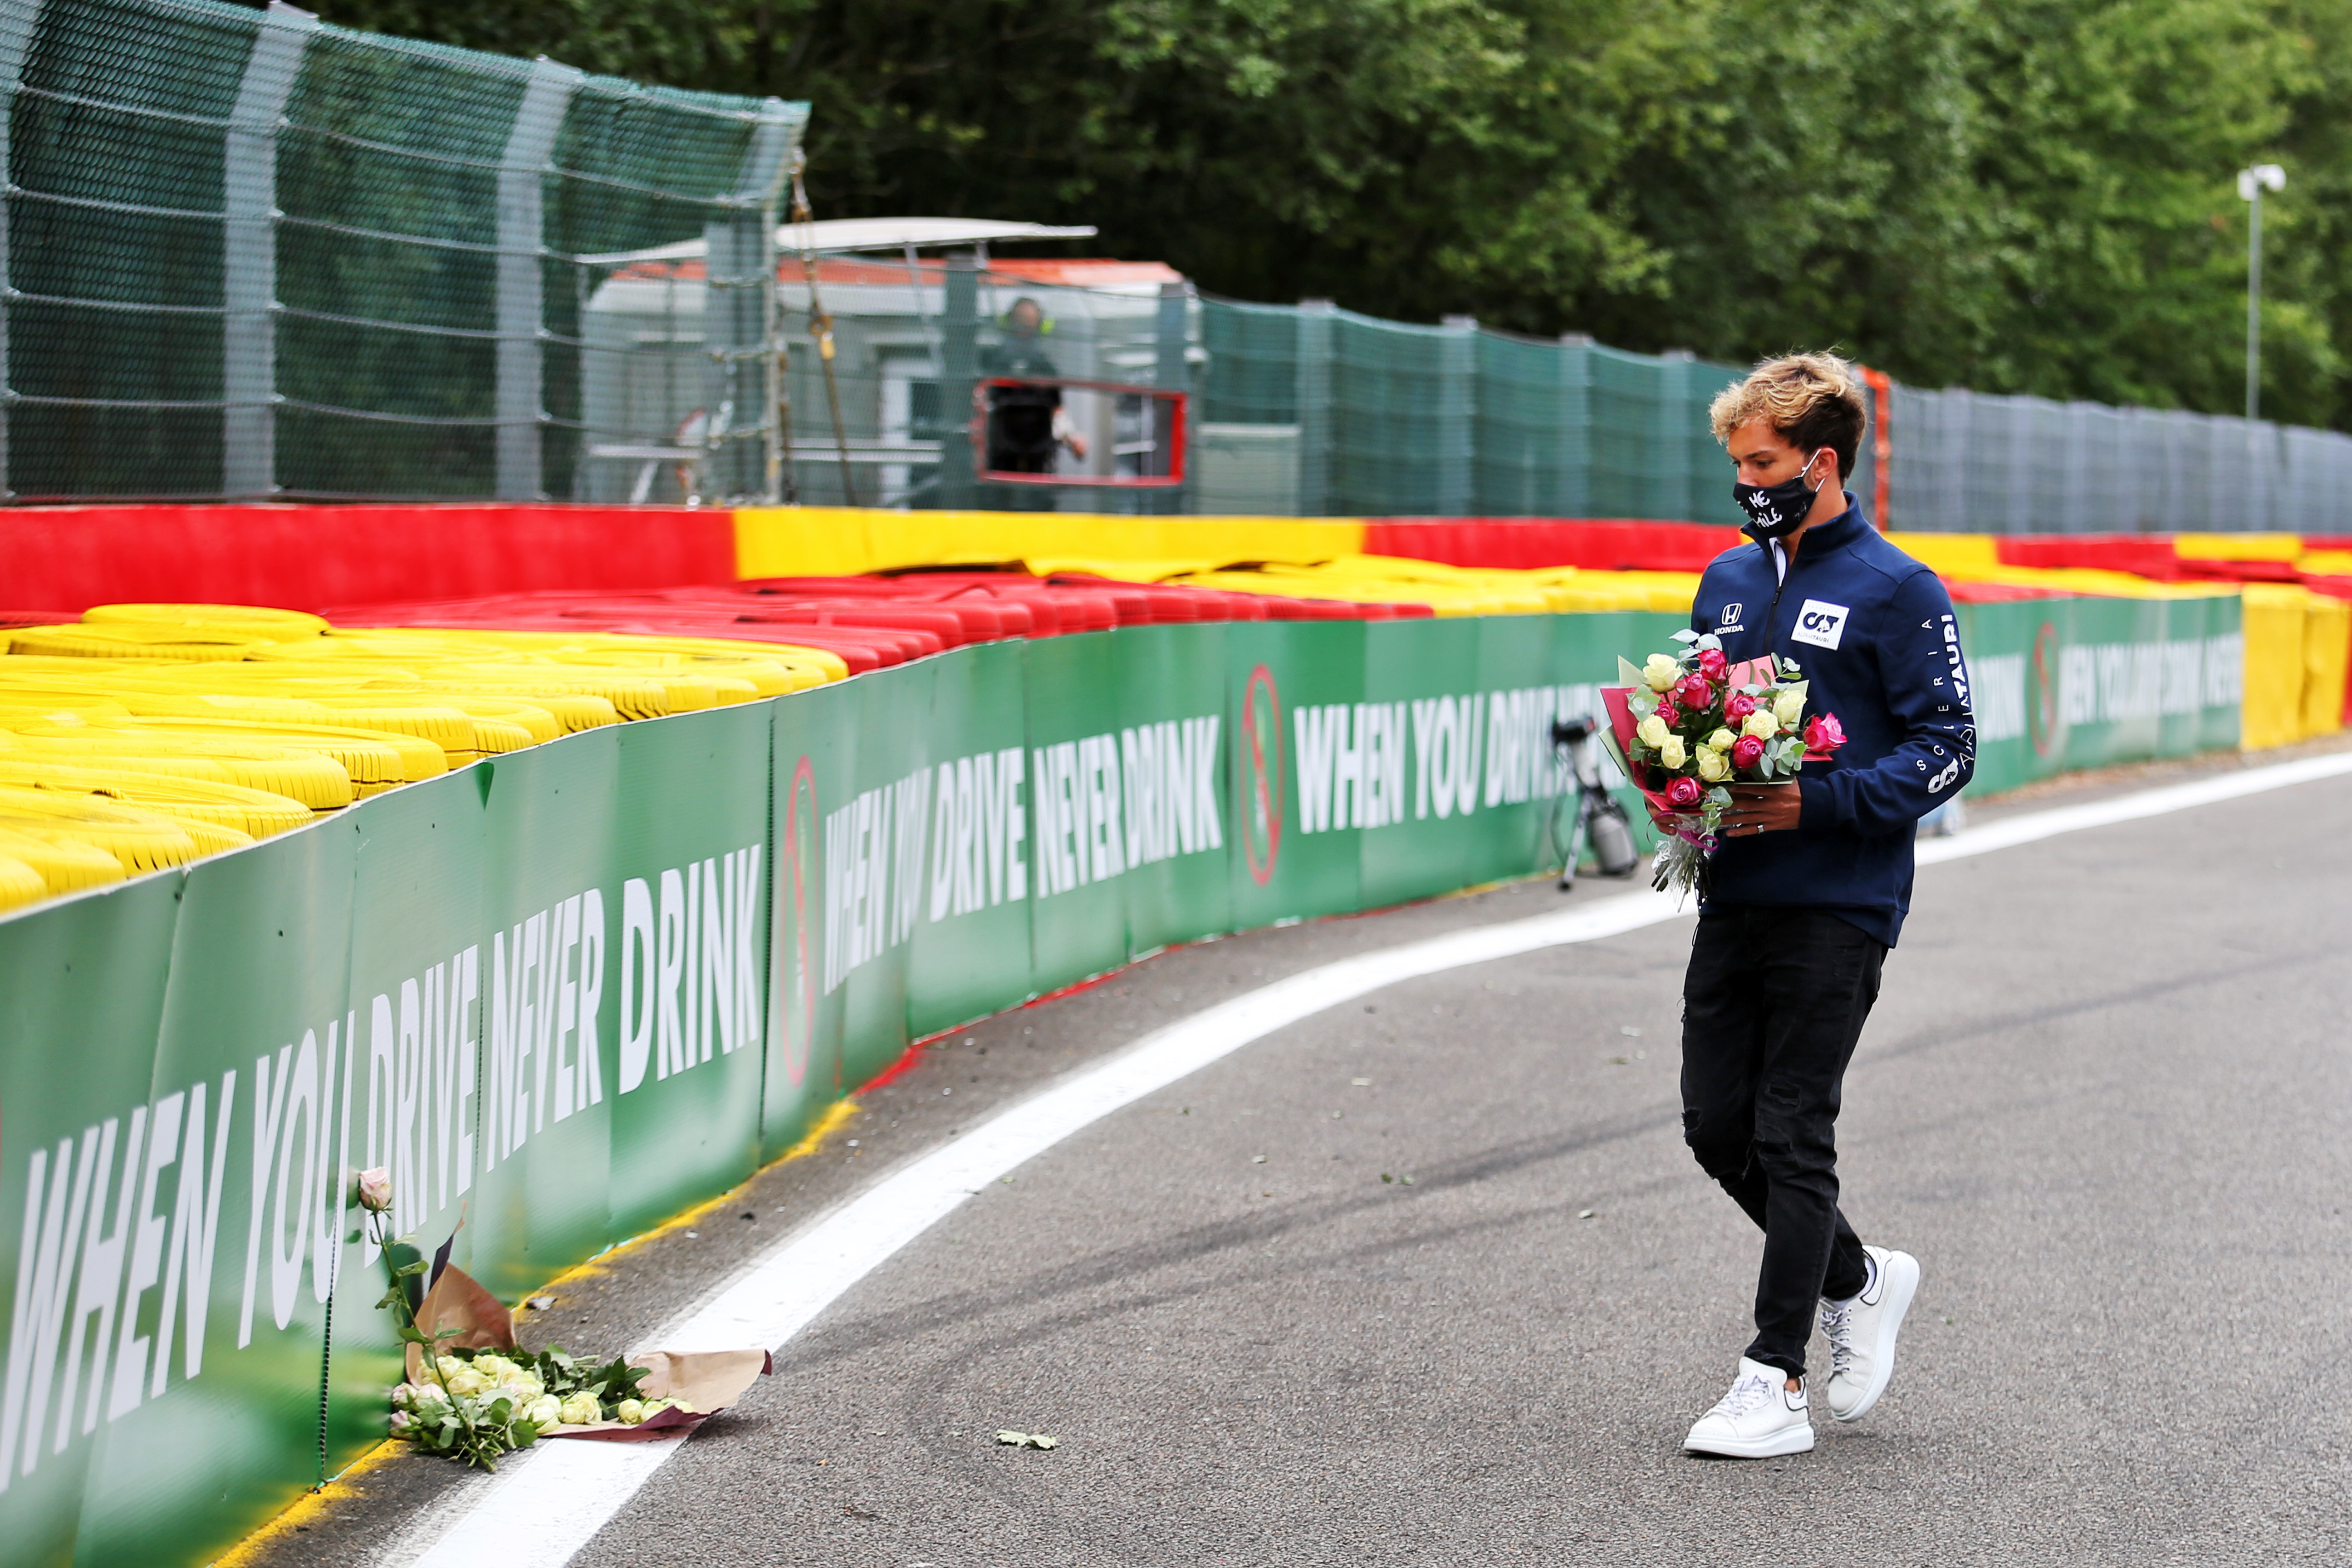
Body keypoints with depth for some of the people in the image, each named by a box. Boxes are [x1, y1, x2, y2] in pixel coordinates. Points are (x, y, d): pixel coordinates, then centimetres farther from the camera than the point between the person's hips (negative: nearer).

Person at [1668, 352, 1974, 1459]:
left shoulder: (1897, 593, -6)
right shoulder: (1729, 581, 14)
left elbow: (1947, 749, -9)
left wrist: (1817, 804, -20)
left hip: (1835, 908, -7)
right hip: (1733, 897, 7)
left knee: (1790, 1137, -4)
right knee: (1717, 1127, 7)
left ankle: (1775, 1384, 2)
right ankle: (1858, 1283, 30)